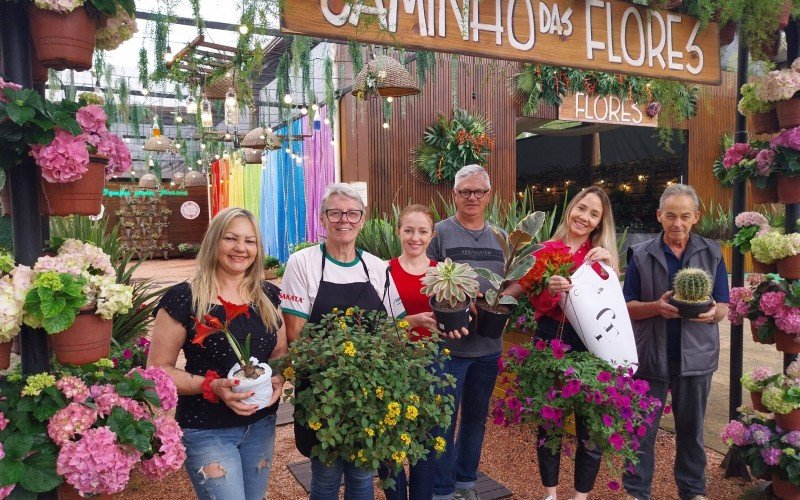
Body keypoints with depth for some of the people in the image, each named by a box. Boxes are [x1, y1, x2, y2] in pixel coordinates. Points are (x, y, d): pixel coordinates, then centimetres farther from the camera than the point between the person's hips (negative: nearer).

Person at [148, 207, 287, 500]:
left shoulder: (268, 296, 1)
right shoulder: (183, 299, -14)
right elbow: (158, 369, -11)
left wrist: (278, 379, -10)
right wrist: (213, 386, -24)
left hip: (262, 425, 6)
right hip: (206, 431, -5)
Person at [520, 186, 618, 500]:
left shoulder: (602, 254, 6)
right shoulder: (546, 250, 1)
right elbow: (535, 301, -5)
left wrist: (607, 266, -18)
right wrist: (550, 289, -26)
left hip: (591, 341, 1)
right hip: (551, 338, 0)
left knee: (590, 424, 5)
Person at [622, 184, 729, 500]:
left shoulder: (712, 254, 3)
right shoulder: (641, 255, -1)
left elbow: (724, 307, 3)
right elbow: (628, 307, -1)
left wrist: (711, 311, -20)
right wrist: (657, 307, -21)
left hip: (696, 355, 1)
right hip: (650, 355, -1)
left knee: (691, 428, 13)